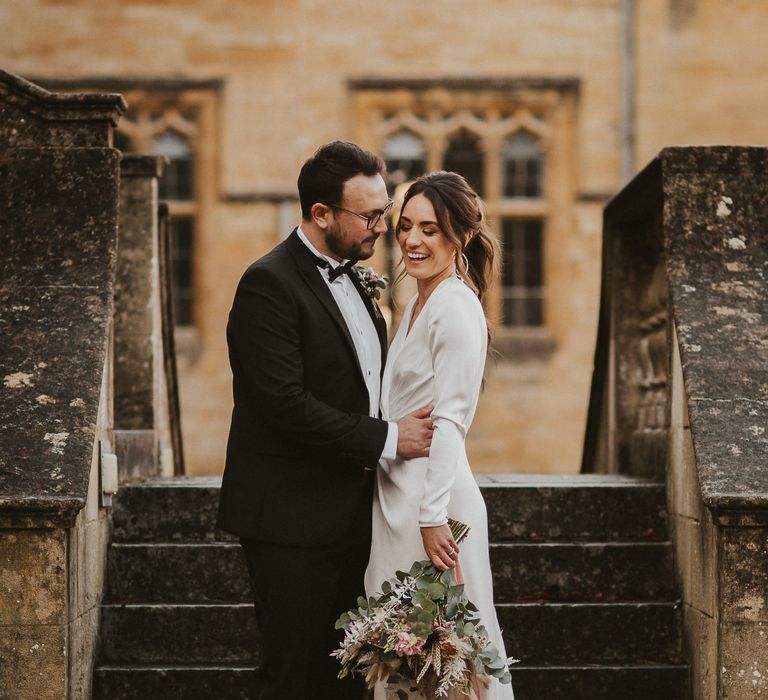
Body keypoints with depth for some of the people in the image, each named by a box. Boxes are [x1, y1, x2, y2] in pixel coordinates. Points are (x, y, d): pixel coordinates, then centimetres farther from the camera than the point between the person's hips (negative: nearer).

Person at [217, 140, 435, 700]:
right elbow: (286, 403, -22)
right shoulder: (270, 284, -14)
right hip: (292, 518, -8)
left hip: (348, 516, 9)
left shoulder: (352, 280, 15)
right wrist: (387, 438, -18)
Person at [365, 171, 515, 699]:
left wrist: (433, 517, -21)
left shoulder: (456, 307, -14)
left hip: (431, 501, -9)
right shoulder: (418, 305, 15)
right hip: (397, 496, 9)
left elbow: (449, 422, -18)